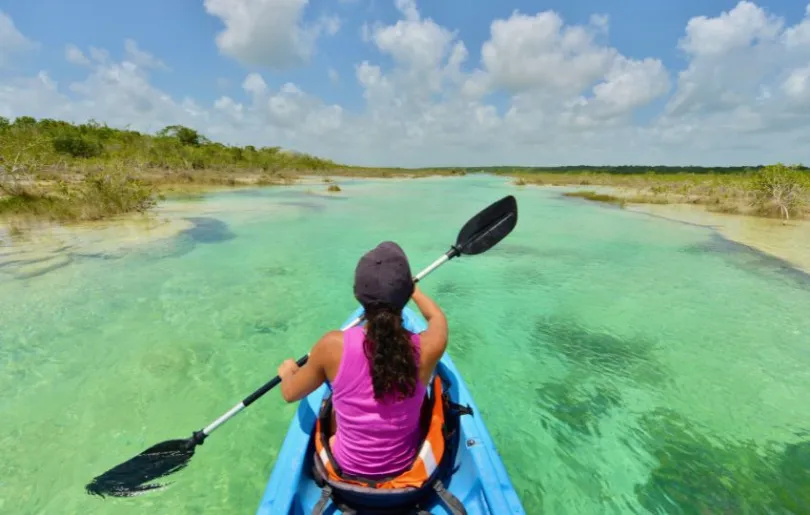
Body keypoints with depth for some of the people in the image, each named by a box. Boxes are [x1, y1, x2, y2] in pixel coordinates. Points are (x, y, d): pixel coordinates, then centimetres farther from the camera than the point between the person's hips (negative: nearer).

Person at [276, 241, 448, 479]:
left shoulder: (333, 345, -28)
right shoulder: (427, 347, -27)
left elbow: (290, 394, -8)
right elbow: (437, 317, -1)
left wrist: (287, 372, 14)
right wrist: (413, 290, 17)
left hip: (349, 466, 0)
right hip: (407, 463, 1)